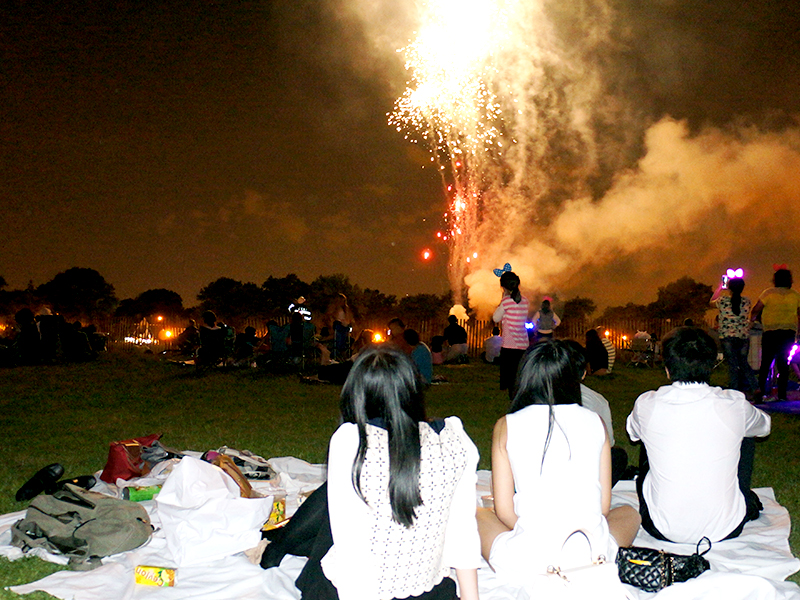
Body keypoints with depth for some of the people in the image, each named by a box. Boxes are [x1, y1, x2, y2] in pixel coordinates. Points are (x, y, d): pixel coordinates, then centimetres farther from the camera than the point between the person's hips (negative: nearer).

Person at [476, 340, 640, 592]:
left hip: (529, 563, -1)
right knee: (629, 513, 33)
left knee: (478, 514, 28)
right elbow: (604, 506, 7)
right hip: (593, 558, 2)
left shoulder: (506, 426, -1)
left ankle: (538, 582, 11)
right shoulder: (595, 422, 4)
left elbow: (503, 510, 1)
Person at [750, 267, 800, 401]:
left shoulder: (768, 293, -4)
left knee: (765, 362, 5)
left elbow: (756, 309, -3)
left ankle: (761, 390, -4)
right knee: (783, 363, 8)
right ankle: (782, 393, 5)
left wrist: (752, 319, 16)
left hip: (771, 332, -2)